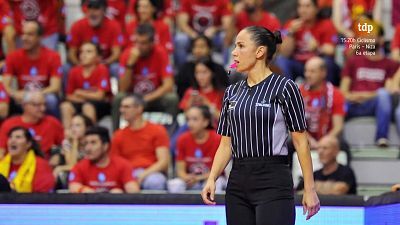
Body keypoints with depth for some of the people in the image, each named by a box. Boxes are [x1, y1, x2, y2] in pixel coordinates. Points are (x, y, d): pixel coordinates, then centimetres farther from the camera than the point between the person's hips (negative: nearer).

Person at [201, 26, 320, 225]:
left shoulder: (284, 87, -4)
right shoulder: (232, 92, 13)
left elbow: (300, 141, -5)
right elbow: (226, 144, 14)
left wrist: (309, 189, -8)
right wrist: (211, 179, -1)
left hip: (273, 181, -6)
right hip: (237, 184, 6)